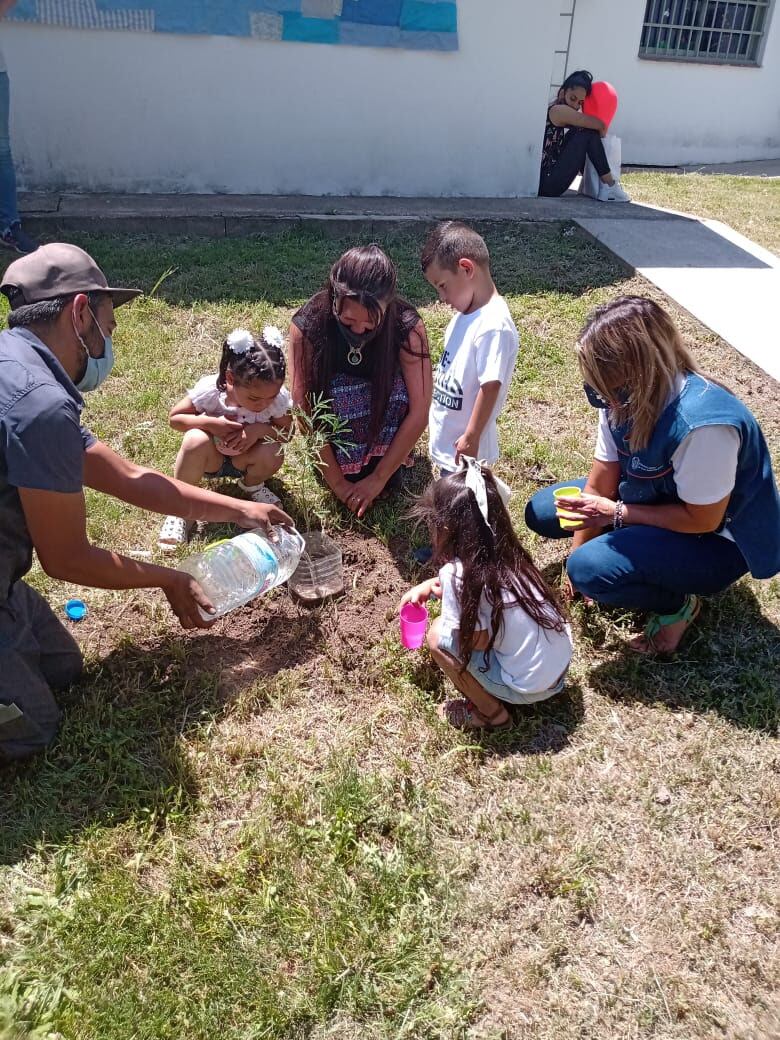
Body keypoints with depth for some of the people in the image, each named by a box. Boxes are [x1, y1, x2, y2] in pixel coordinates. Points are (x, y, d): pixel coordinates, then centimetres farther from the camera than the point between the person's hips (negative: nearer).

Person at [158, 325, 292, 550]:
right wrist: (211, 423, -35)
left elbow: (286, 431, -11)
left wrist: (261, 429, -33)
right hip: (211, 458, -2)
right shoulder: (209, 389, -29)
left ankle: (252, 485, 9)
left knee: (273, 452, -31)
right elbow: (175, 417, -17)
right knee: (196, 440, -35)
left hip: (244, 459, 2)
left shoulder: (279, 397, -25)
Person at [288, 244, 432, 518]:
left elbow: (419, 412, -28)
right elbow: (305, 409, -27)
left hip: (383, 417, 1)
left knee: (399, 387, -32)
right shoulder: (307, 325, -29)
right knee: (338, 393, -34)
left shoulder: (408, 327, -29)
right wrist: (336, 481, -26)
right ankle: (348, 468, -12)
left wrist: (378, 479, -28)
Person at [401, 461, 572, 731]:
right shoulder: (505, 554, 1)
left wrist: (441, 594, -5)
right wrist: (429, 585, 17)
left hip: (529, 687, -8)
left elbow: (478, 640, -18)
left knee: (438, 635, -5)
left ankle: (490, 713, 8)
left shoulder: (458, 575, -22)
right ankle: (493, 698, 21)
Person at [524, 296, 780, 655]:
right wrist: (576, 555, -5)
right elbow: (600, 482, -7)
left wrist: (616, 513, -23)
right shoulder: (626, 397, -15)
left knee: (591, 568, -30)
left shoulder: (702, 422, -37)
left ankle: (678, 604, -1)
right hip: (653, 499, 8)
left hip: (717, 541, -7)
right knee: (542, 511, 3)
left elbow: (702, 520, -26)